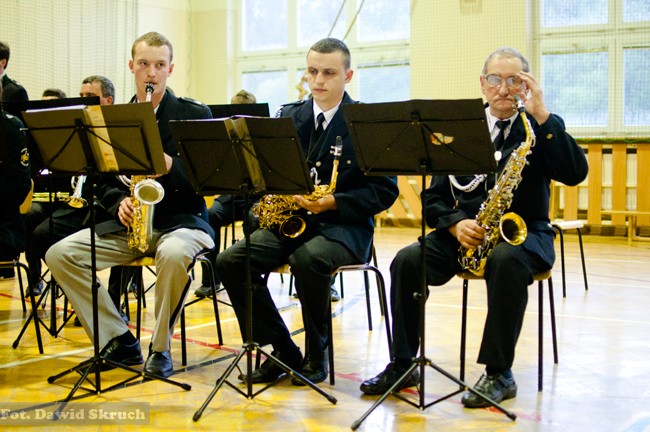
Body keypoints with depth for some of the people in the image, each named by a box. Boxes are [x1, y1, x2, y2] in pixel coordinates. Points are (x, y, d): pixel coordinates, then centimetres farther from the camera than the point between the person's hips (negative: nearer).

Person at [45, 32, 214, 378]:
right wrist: (120, 202, -9)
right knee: (59, 254, -15)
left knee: (173, 254, -39)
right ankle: (118, 340, -6)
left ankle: (160, 348, -15)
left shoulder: (195, 115, 0)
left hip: (181, 219, -4)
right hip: (128, 223, 5)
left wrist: (171, 166, -23)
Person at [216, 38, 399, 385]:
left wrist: (333, 202, -19)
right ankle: (283, 351, -6)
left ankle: (317, 354, -12)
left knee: (308, 258, -37)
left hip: (344, 224, -5)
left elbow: (385, 191, -6)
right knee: (230, 261, -19)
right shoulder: (288, 116, 12)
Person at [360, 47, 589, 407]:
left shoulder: (541, 128, 3)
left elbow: (575, 173, -16)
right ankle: (402, 363, -9)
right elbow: (435, 195, 7)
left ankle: (499, 374, -23)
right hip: (463, 233, 3)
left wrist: (541, 114, -20)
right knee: (406, 261, -21)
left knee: (505, 260, -37)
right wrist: (456, 224, -14)